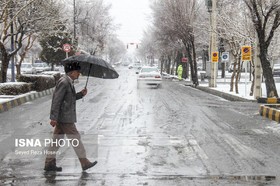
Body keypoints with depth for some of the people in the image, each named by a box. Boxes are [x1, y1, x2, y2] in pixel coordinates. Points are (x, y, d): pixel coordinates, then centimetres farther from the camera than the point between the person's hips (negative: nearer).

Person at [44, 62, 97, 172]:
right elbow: (56, 100, -20)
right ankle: (84, 162, 6)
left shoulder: (69, 82, 15)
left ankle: (49, 163, 16)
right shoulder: (64, 82, -17)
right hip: (65, 118, -10)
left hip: (62, 117, 10)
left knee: (57, 139, 11)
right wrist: (54, 118, -22)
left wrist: (81, 94, 7)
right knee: (75, 138, -2)